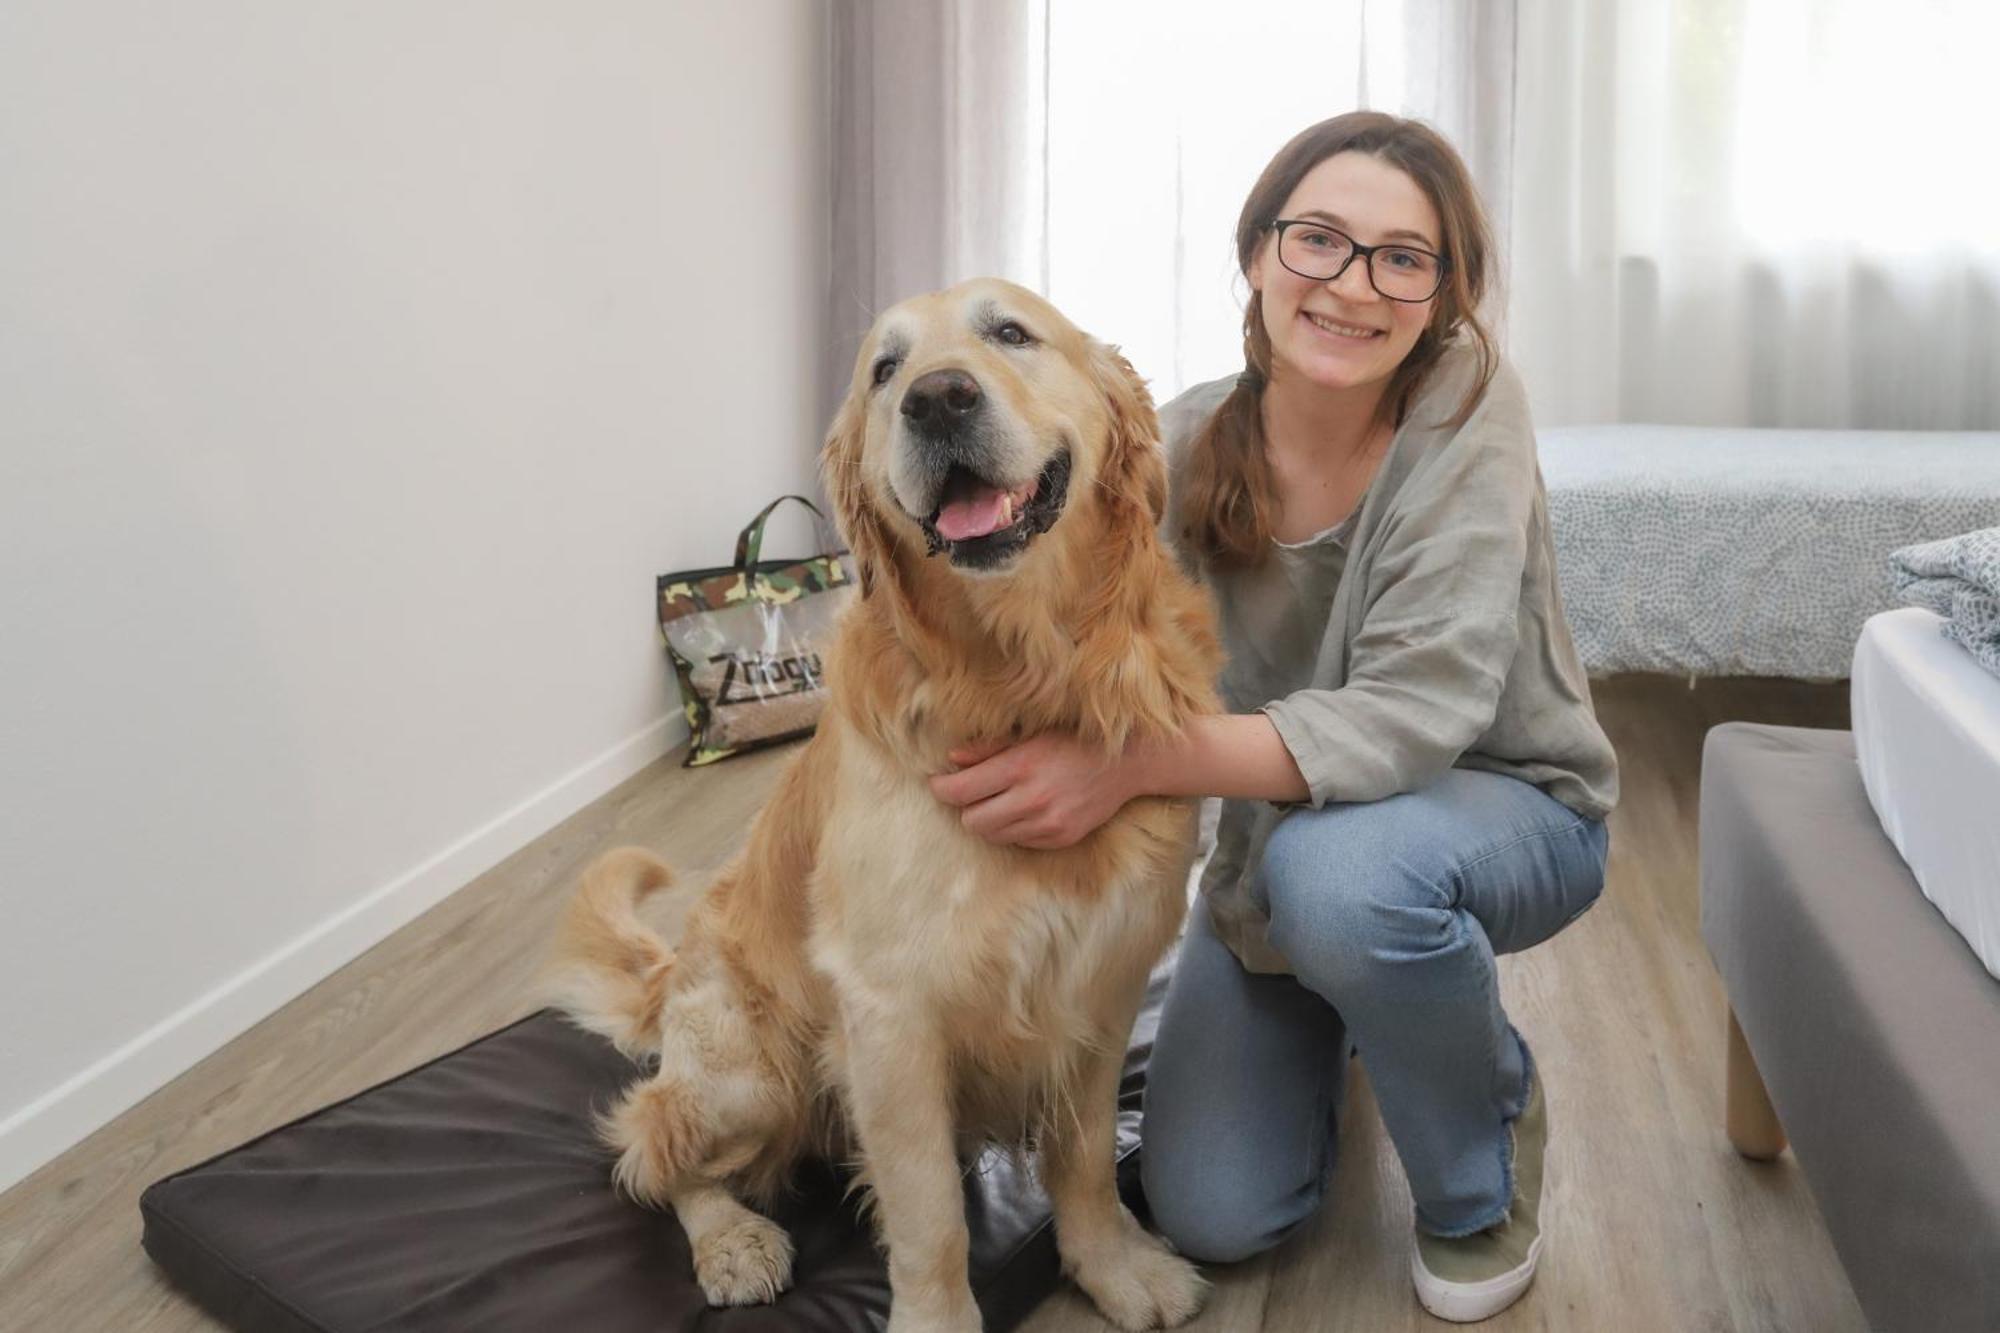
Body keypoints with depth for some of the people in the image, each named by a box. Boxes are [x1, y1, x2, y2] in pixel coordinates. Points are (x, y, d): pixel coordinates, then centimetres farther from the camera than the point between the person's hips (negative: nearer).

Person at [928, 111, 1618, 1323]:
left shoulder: (1466, 404, -23)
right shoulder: (1189, 445, -12)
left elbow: (1417, 710, -32)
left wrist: (1133, 764, -42)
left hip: (1504, 807, -3)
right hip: (1283, 825, 4)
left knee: (1335, 870, -39)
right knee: (1212, 1216, -3)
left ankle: (1485, 1171, -5)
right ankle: (1337, 1020, 32)